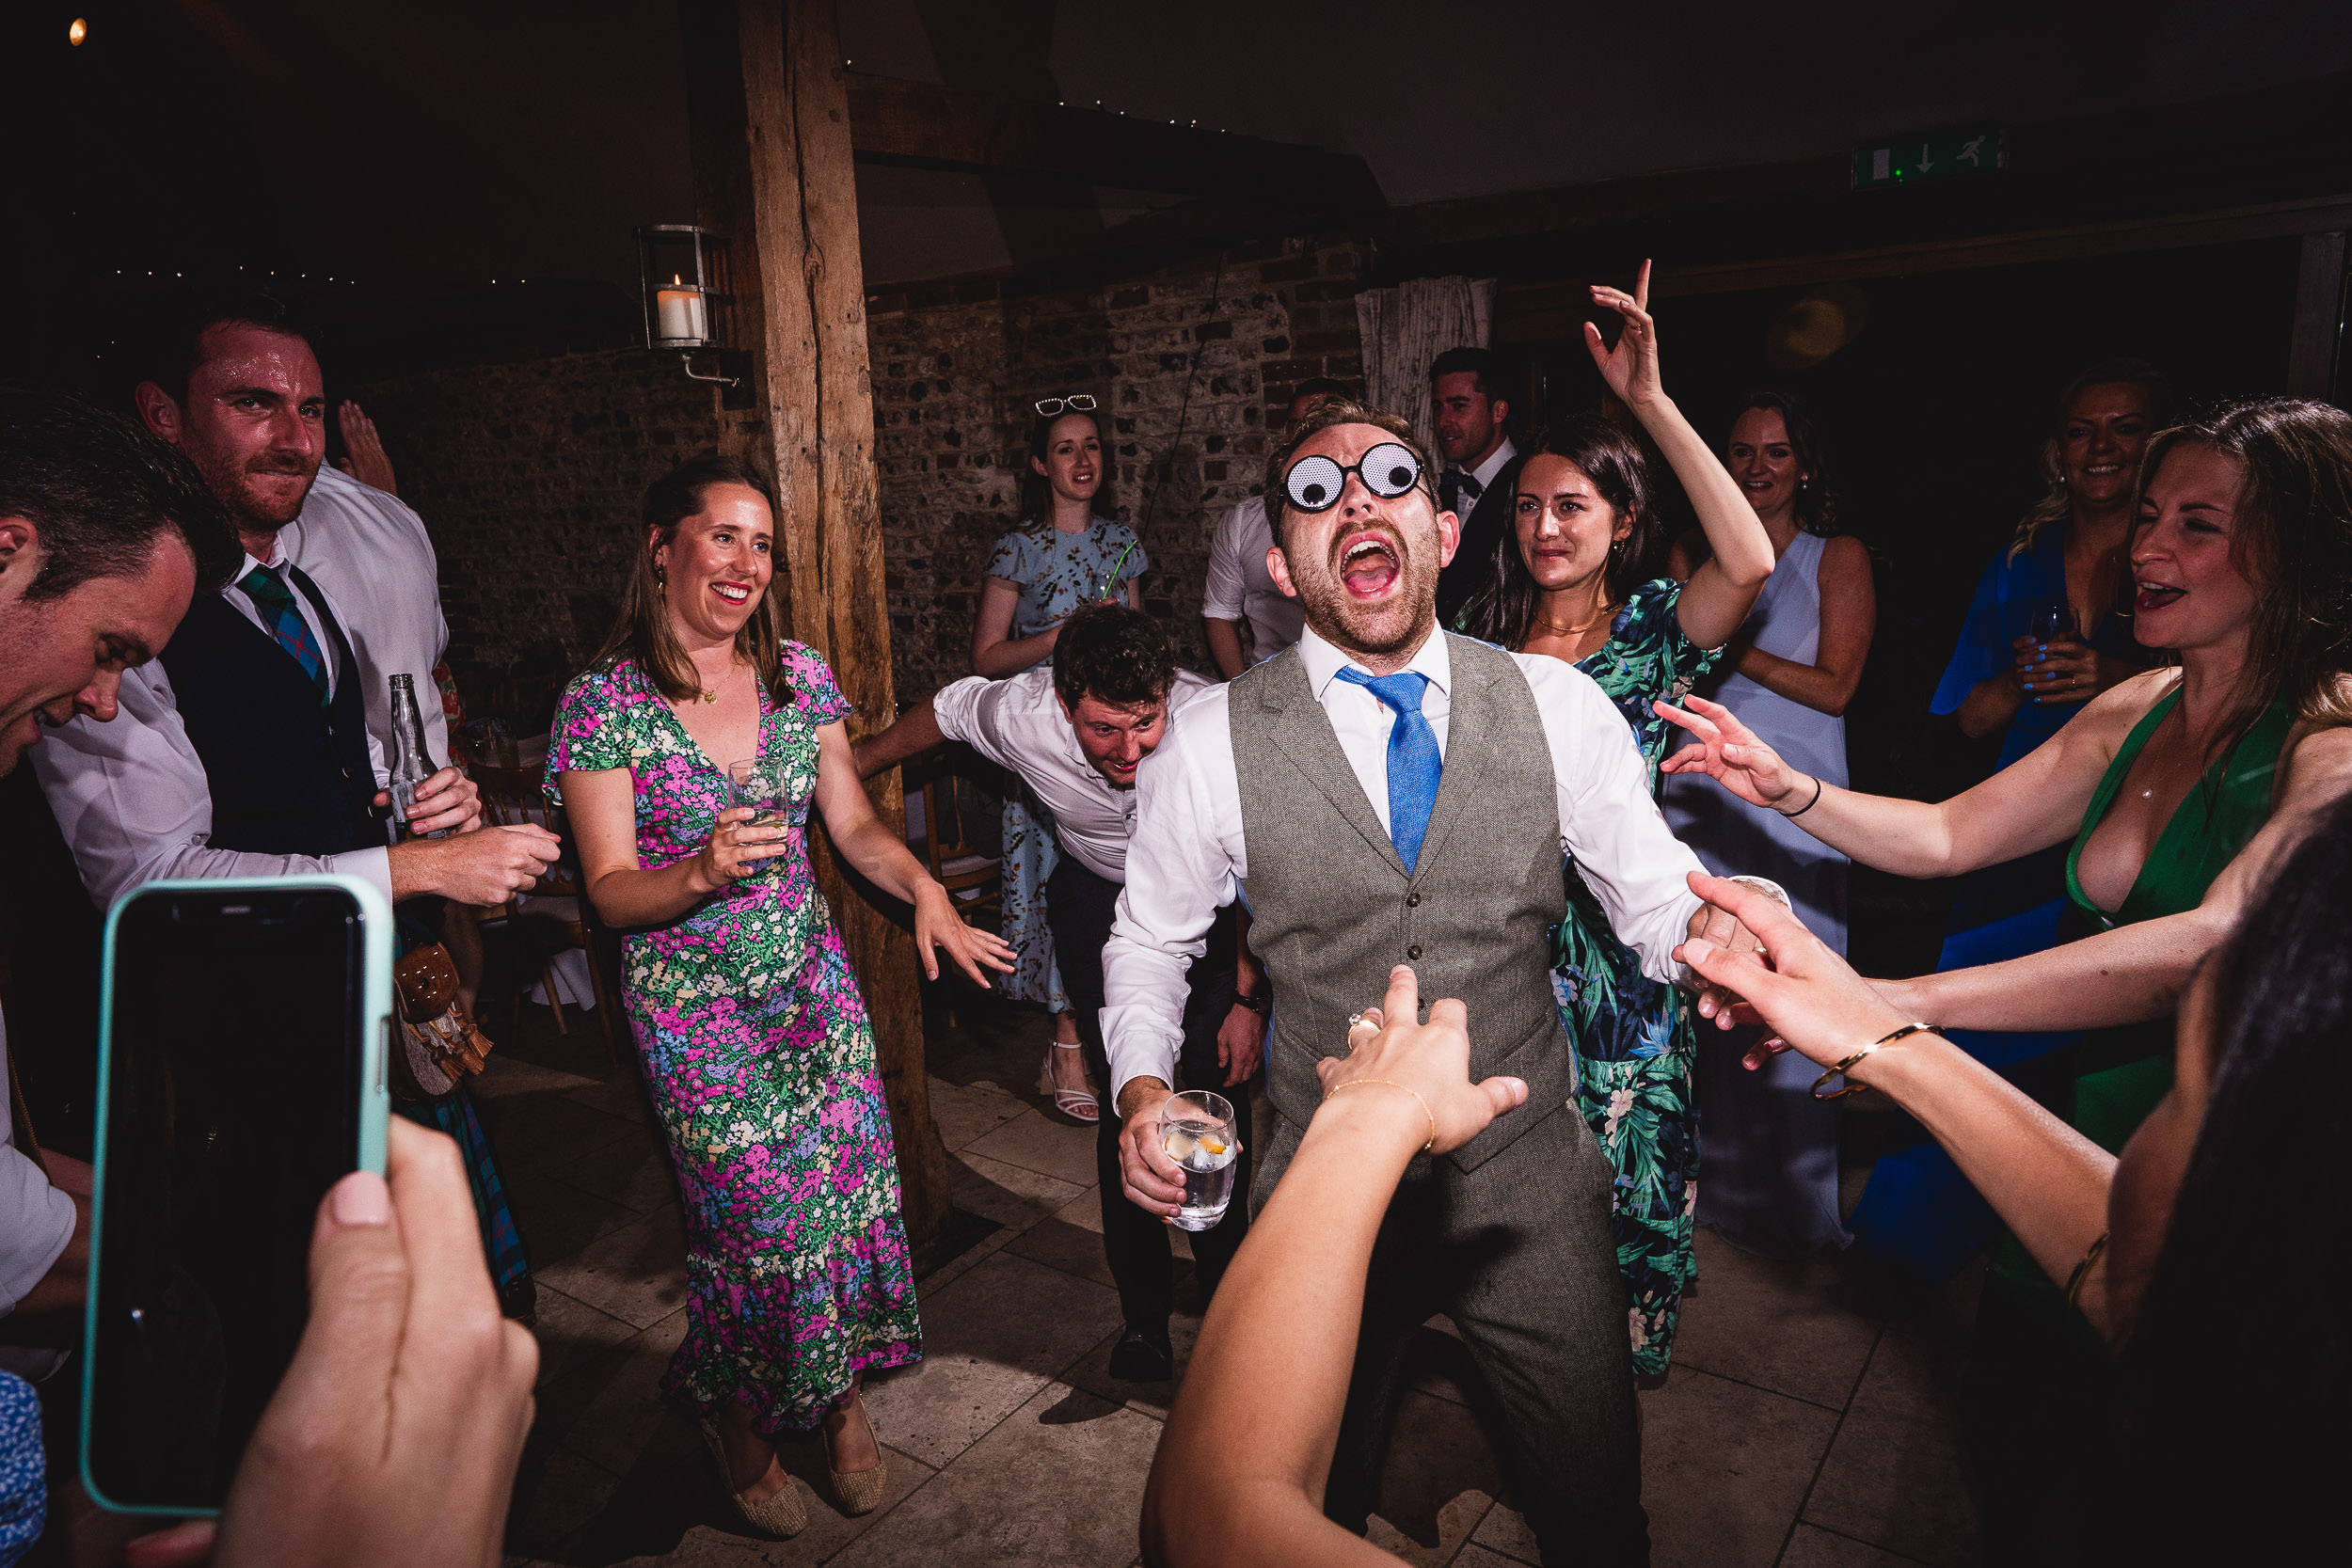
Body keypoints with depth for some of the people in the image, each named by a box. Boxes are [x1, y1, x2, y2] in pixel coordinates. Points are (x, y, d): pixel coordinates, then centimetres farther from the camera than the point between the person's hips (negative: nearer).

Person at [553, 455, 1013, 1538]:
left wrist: (925, 890, -11)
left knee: (846, 1187, 4)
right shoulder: (605, 703, -10)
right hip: (694, 1008, -4)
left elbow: (854, 821, 7)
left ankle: (838, 1392, 32)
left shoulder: (798, 675, 1)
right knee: (757, 1213, -1)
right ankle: (737, 1416, 30)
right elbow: (610, 890, -10)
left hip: (811, 980, 4)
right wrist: (701, 874, -29)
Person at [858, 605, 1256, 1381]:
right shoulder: (1020, 715, -31)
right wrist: (852, 766, 11)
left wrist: (1248, 996, -13)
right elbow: (945, 709, -4)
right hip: (1098, 896, 1)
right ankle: (1143, 1306, 10)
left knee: (1218, 1087, -4)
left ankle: (1225, 1282, 19)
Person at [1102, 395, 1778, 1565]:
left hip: (1532, 1185, 1)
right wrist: (1143, 1093, -14)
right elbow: (1150, 940, 2)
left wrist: (1710, 927, -25)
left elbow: (1653, 894, -2)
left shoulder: (1558, 705, -8)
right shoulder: (1214, 745, -11)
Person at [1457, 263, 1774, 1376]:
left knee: (1623, 1159, 10)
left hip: (1612, 938, -2)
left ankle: (1625, 1350, 35)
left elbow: (1749, 562, -27)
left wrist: (1652, 402, -29)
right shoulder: (1484, 634, 4)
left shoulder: (1653, 628, -5)